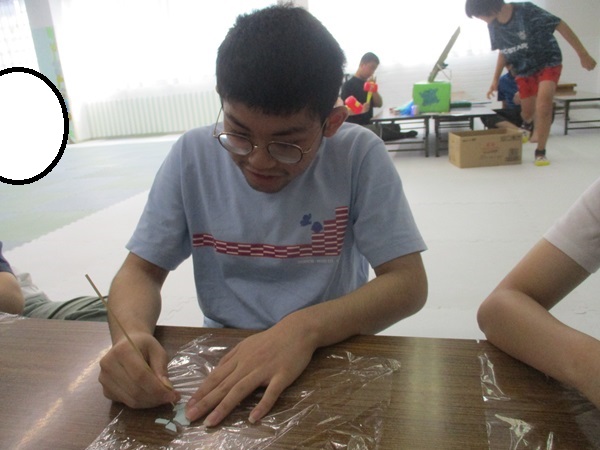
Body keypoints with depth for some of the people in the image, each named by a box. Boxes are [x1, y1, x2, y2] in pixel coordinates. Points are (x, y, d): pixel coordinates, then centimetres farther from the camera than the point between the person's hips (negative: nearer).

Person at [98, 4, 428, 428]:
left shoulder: (358, 154, -13)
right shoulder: (193, 155, -7)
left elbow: (408, 282, -13)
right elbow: (141, 270, -2)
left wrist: (306, 327, -29)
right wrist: (131, 332, -23)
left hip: (331, 354, -1)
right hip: (223, 357, 2)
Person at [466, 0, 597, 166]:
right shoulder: (493, 26, -6)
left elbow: (561, 26, -19)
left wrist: (583, 54, -18)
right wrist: (495, 78, 10)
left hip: (548, 61, -5)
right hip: (524, 68, 5)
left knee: (544, 103, -25)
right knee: (527, 111, 8)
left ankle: (540, 151, -10)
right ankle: (527, 126, 48)